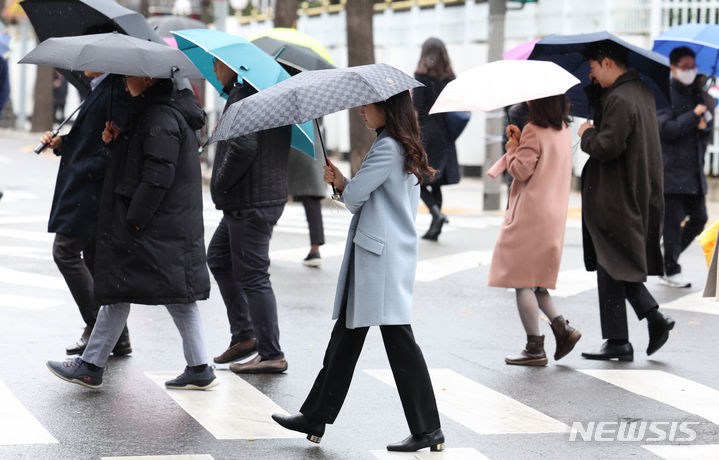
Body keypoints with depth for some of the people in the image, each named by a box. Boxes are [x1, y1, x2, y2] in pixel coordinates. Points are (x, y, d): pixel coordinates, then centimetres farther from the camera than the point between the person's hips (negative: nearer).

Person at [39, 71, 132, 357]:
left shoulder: (117, 88, -15)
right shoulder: (98, 88, 17)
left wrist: (94, 168, -20)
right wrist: (61, 143, 8)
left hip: (93, 190, -10)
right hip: (82, 189, 10)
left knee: (65, 250, -8)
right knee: (94, 257, 11)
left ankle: (97, 325, -3)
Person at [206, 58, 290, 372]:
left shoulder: (243, 96, -17)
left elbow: (243, 147, -29)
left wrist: (221, 184, -16)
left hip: (250, 205, -11)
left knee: (252, 276, -6)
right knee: (219, 259, 23)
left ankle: (272, 355, -2)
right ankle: (243, 336, 25)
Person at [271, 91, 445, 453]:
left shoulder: (387, 147, -14)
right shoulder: (405, 148, 17)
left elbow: (355, 196, -15)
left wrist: (342, 184, 8)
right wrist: (341, 183, 2)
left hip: (382, 258, -11)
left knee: (398, 340, -7)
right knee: (346, 336, 14)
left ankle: (427, 429, -3)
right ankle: (315, 417, 22)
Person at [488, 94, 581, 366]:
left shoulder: (534, 131, -15)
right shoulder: (564, 132, 11)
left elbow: (521, 170, -16)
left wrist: (512, 148, 0)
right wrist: (520, 142, 7)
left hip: (530, 215, -9)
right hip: (554, 217, 9)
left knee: (522, 280, -2)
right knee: (533, 280, 17)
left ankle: (535, 348, -2)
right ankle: (561, 326, 2)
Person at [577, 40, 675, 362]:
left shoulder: (619, 99, -20)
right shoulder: (642, 91, 11)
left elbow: (607, 147, -26)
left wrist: (587, 134, -6)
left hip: (616, 199, -9)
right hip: (640, 196, 9)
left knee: (610, 267, -1)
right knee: (616, 266, 17)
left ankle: (618, 342, 4)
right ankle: (654, 317, 10)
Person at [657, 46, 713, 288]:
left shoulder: (700, 95, 15)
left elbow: (708, 135, 16)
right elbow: (666, 129, -18)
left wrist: (705, 127, -7)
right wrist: (694, 116, -17)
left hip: (694, 168, 7)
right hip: (671, 169, -7)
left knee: (699, 218, 6)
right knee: (673, 221, -5)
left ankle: (668, 259, 21)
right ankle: (671, 271, 5)